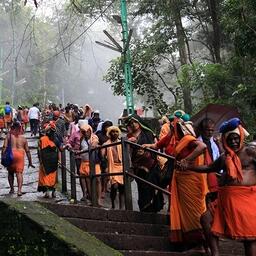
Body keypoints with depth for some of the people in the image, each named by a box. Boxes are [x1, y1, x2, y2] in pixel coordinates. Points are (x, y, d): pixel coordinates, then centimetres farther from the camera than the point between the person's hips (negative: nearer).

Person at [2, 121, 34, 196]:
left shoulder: (9, 135, 7)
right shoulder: (23, 138, 12)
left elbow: (4, 147, -4)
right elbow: (27, 151, 13)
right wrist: (30, 162, 19)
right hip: (20, 155, 0)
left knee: (10, 172, 18)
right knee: (19, 173, -2)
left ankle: (12, 188, 20)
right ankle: (19, 190, -16)